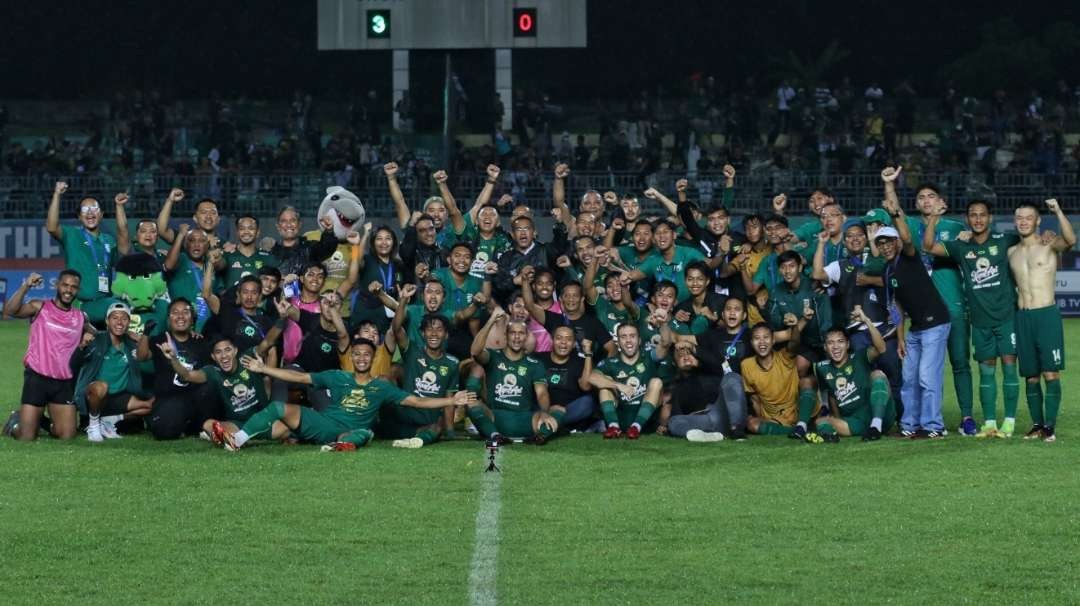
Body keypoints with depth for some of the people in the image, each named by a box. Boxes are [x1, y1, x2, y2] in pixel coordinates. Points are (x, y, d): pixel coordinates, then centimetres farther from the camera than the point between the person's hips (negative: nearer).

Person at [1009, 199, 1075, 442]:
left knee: (1050, 374, -8)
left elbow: (1071, 240, -22)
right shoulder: (1011, 252, 13)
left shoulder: (1049, 246, -2)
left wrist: (1058, 211, -27)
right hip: (1022, 317, 5)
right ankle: (1037, 424, 12)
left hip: (1047, 314, -5)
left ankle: (1050, 426, -7)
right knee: (1031, 376, 6)